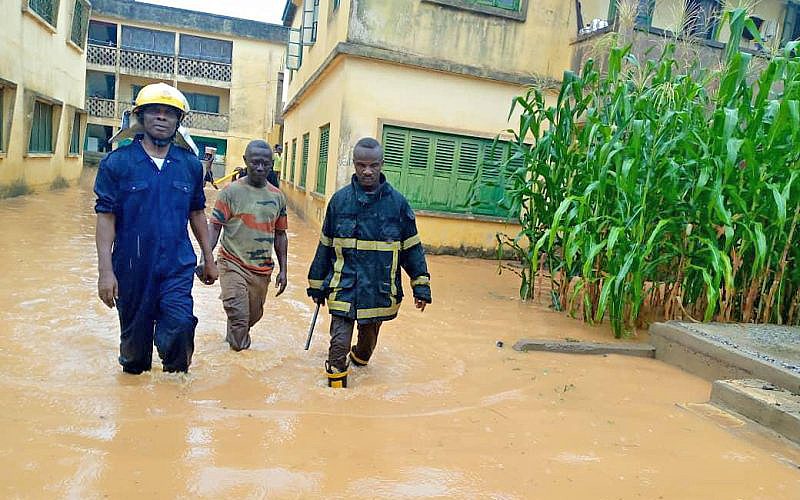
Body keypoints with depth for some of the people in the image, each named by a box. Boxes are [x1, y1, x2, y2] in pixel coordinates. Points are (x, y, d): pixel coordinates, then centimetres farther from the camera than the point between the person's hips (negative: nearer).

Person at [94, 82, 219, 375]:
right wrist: (105, 270, -11)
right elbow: (106, 217, -5)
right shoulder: (118, 162, -4)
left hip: (178, 266, 1)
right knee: (134, 335, 13)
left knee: (180, 324, -16)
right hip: (132, 268, 0)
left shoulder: (190, 164, 3)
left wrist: (209, 260, 13)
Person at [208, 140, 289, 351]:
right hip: (233, 265, -4)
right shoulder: (231, 191, -7)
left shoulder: (278, 196, 6)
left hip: (262, 270, 4)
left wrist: (283, 269, 10)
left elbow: (280, 235, 12)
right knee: (239, 317, -13)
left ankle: (235, 340, 44)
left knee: (253, 317, 16)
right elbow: (214, 226, -6)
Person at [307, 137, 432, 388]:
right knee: (339, 342, -5)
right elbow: (325, 246, 6)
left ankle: (360, 357, 55)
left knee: (370, 335, 23)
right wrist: (317, 284, 10)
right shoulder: (340, 199, -3)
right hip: (344, 288, -1)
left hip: (381, 290, 1)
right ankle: (336, 382, 17)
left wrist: (421, 286, -2)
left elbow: (412, 248, 1)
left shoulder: (397, 202, -6)